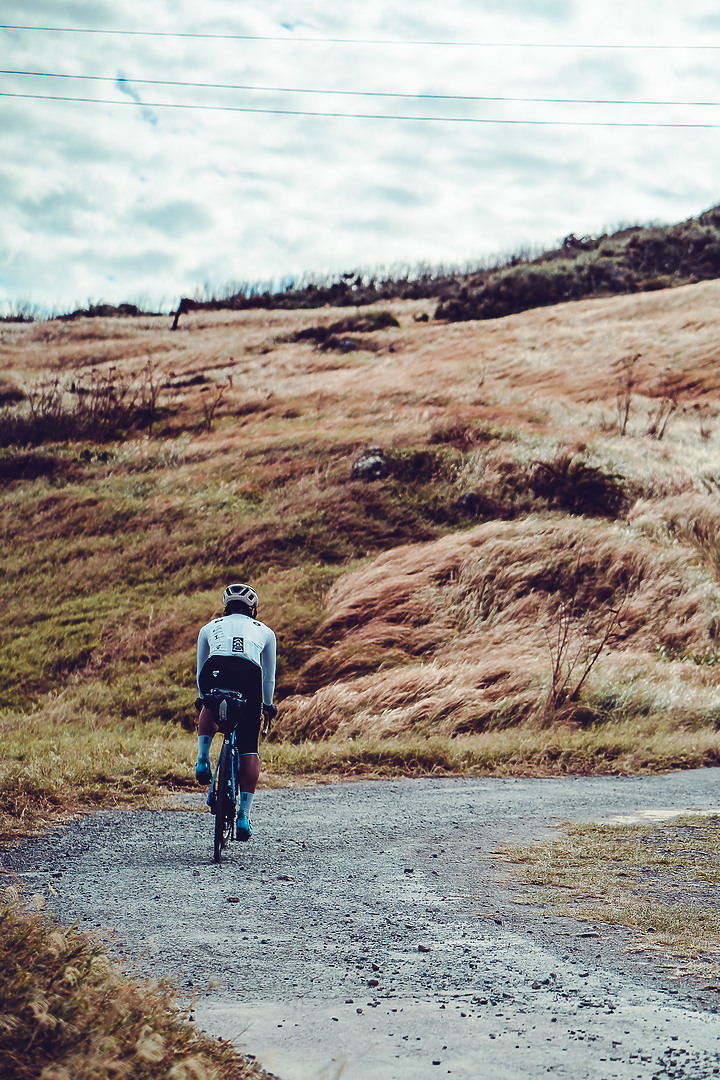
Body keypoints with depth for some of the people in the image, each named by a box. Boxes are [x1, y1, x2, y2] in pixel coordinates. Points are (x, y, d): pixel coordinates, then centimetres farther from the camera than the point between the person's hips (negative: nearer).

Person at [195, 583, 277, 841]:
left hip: (215, 670, 0)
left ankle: (203, 757, 14)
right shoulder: (264, 631, 33)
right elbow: (269, 675, 43)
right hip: (249, 676, 0)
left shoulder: (209, 628, 32)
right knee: (249, 749, 12)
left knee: (209, 709, 37)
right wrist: (267, 706, 58)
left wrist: (201, 697, 59)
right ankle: (244, 815, 4)